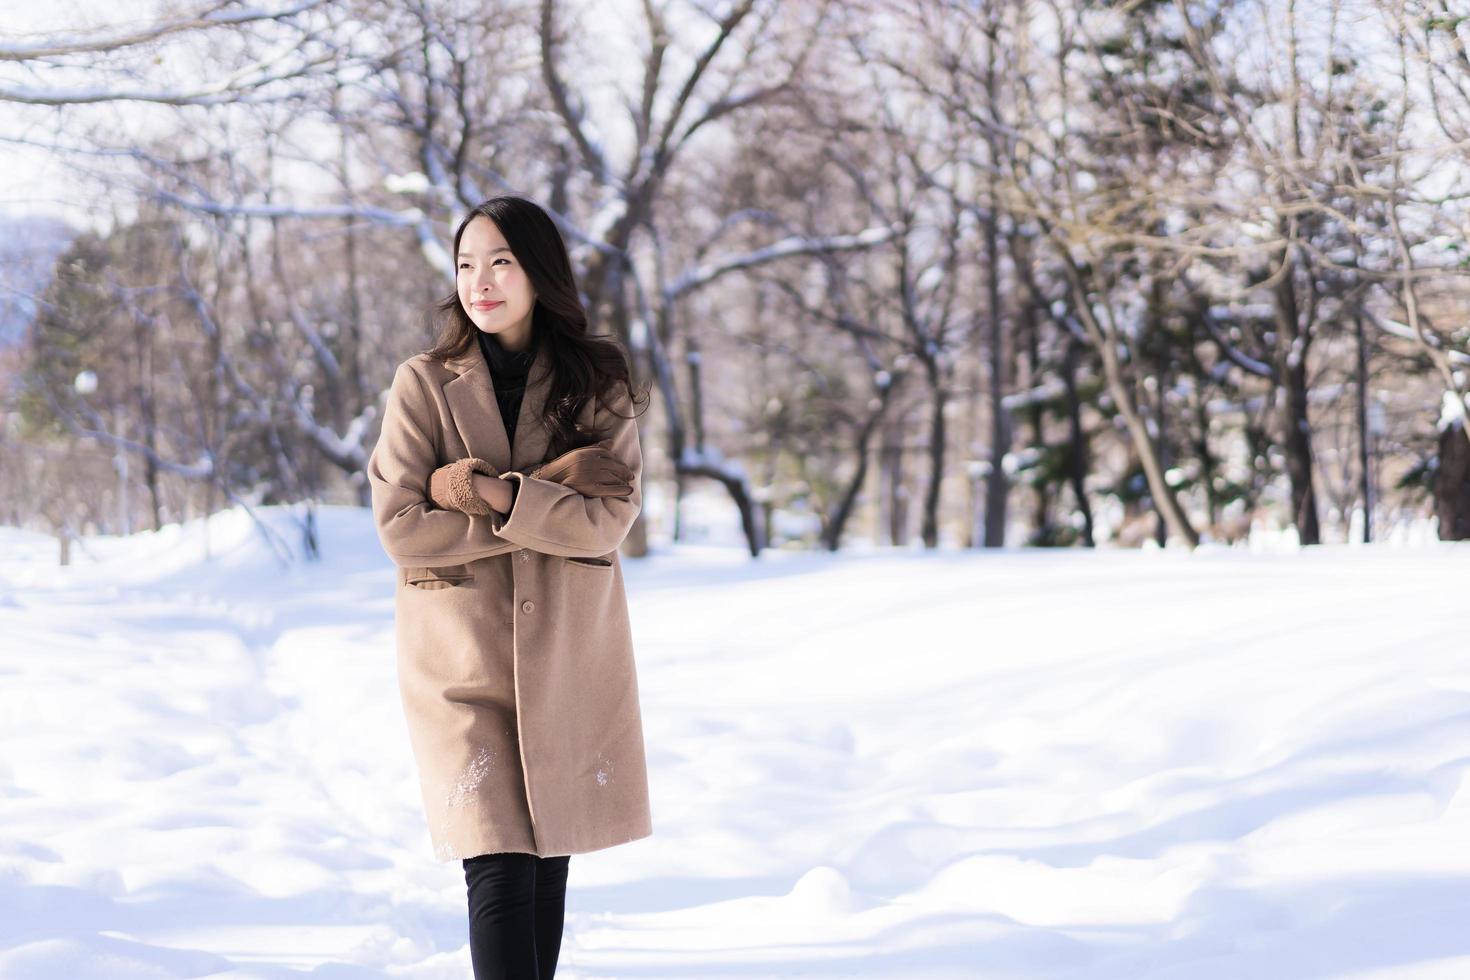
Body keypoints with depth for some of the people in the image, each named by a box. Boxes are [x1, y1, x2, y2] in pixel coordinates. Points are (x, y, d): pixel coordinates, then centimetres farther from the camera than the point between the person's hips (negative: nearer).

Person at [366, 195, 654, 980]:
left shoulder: (596, 384, 3)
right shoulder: (424, 385, -2)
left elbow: (609, 520, -8)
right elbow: (401, 528, -10)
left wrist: (491, 491, -18)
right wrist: (549, 496, -11)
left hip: (570, 660, 2)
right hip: (462, 659, -2)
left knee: (550, 864, 7)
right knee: (499, 871, -12)